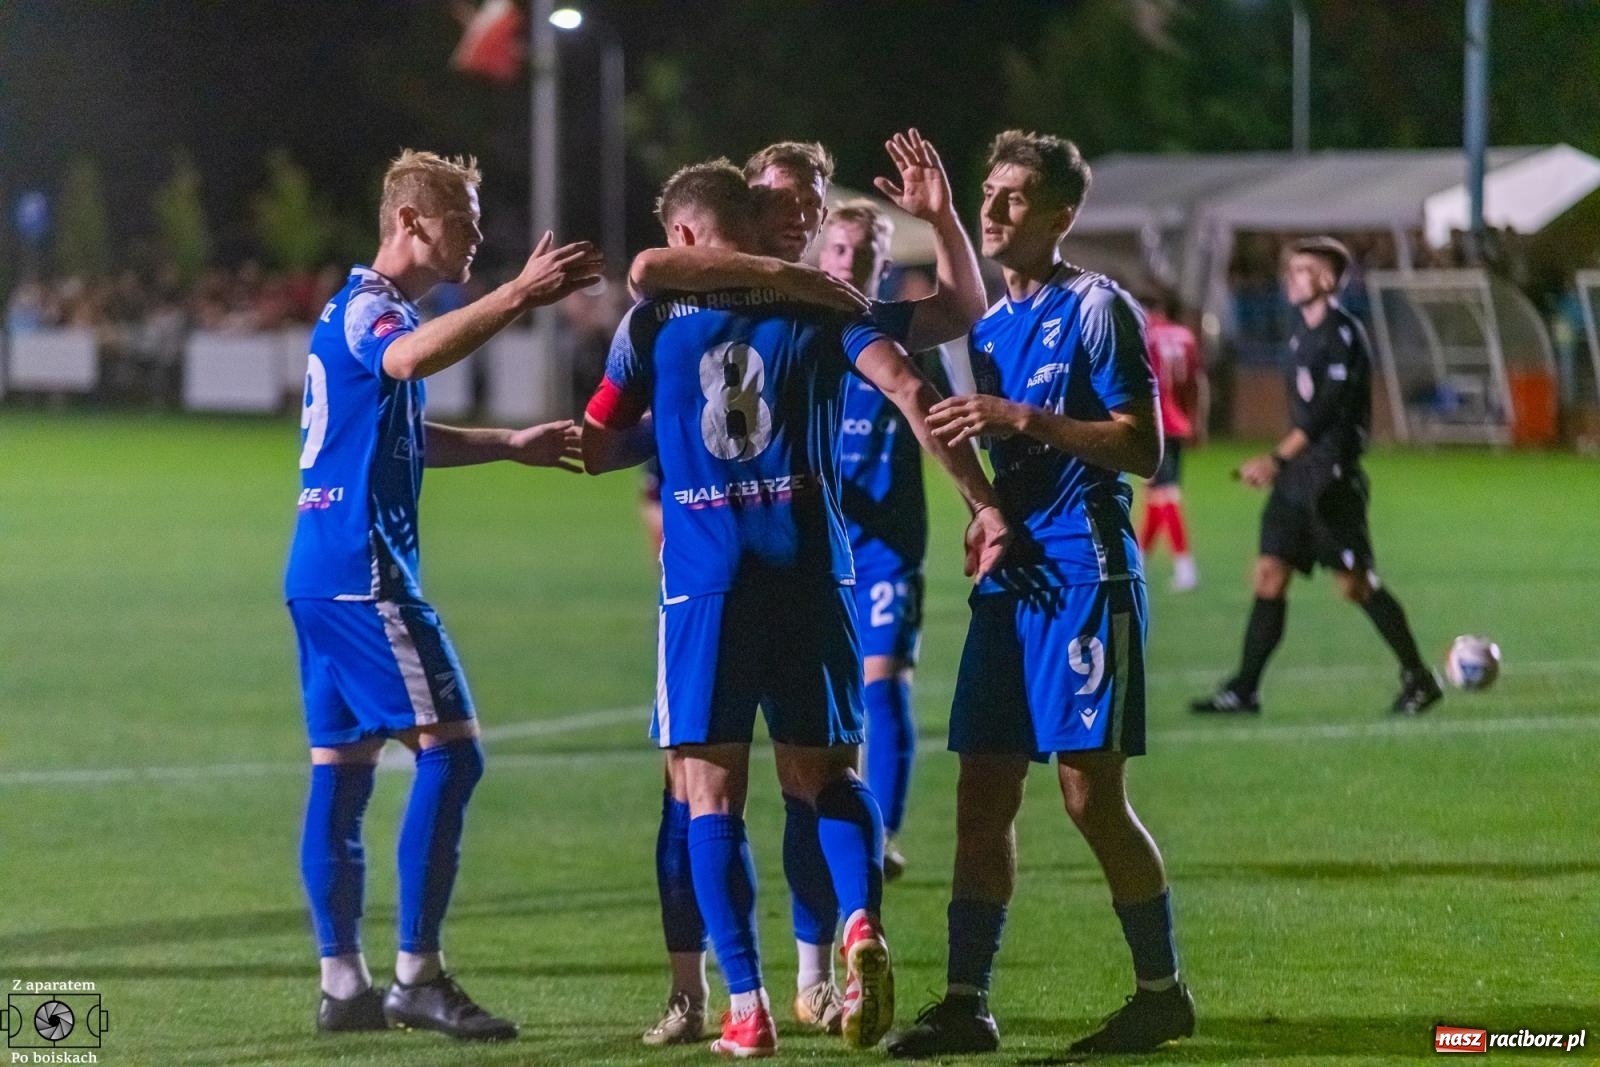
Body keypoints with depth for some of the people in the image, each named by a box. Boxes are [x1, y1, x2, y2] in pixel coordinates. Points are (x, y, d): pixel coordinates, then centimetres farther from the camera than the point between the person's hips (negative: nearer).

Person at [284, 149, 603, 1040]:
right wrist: (518, 298, -45)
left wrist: (510, 446, 32)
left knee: (341, 767, 10)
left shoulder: (362, 309, 21)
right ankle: (417, 975, -14)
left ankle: (344, 983, 11)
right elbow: (408, 358, -38)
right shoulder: (371, 308, -12)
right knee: (449, 751, -12)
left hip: (323, 573, 11)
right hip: (363, 571, -11)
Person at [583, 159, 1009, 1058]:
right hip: (810, 575, 2)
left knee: (712, 794, 5)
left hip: (705, 580, -1)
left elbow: (596, 451, 13)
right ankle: (863, 922, -14)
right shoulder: (816, 306, 8)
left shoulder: (655, 321, 7)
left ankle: (747, 1007, -3)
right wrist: (984, 504, -5)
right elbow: (910, 391, -6)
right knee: (823, 772, 14)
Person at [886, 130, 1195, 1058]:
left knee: (1091, 790, -7)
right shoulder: (993, 327, 17)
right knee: (984, 794, 3)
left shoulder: (1097, 309, -7)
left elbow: (1143, 449, -14)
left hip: (1085, 573, -8)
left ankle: (1164, 991, 5)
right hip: (1010, 579, 8)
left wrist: (1023, 419, -18)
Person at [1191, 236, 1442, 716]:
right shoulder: (1304, 332, 15)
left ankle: (1418, 679, 10)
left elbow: (1326, 411, -21)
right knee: (1269, 576, 0)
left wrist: (1277, 459, -25)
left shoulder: (1343, 334, -13)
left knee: (1355, 583, -3)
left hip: (1332, 475, -8)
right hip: (1298, 475, 8)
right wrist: (1279, 463, 20)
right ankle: (1243, 690, -1)